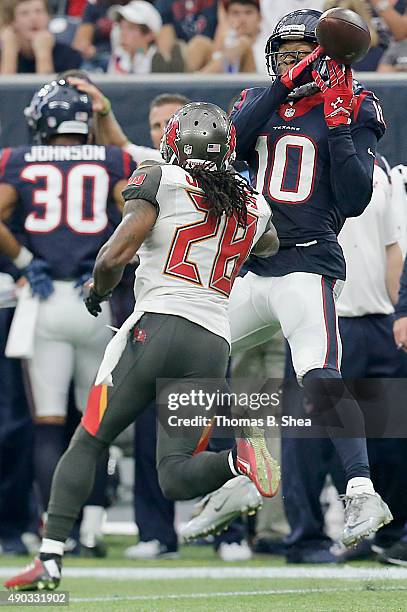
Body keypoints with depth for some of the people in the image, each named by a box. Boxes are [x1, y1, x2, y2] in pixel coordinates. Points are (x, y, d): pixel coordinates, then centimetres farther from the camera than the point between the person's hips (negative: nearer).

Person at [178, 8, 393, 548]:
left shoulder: (351, 112, 1)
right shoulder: (259, 103, 13)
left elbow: (354, 201, -9)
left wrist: (339, 127, -16)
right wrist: (284, 86, -15)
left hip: (308, 265, -6)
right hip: (252, 269, 6)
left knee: (319, 378, -25)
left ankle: (364, 495, -28)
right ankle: (228, 489, 24)